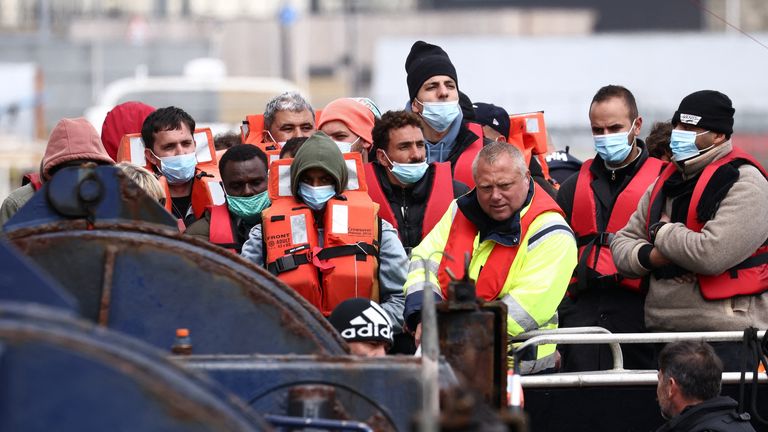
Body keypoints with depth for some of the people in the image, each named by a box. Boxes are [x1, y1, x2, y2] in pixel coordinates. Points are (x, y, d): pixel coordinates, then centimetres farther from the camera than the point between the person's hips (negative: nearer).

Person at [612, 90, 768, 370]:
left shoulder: (743, 183, -9)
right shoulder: (667, 182, 16)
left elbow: (711, 255, -23)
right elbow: (622, 246, 16)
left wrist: (661, 231, -6)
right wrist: (651, 256, -8)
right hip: (664, 332, 8)